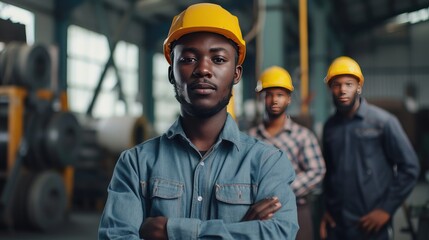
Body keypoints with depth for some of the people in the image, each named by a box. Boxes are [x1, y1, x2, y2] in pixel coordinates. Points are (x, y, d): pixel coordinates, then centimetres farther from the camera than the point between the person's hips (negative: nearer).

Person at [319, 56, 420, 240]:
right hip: (335, 224, 4)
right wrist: (327, 209, 10)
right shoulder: (330, 126, 6)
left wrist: (387, 209, -9)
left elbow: (410, 168, -6)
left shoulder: (383, 121, -6)